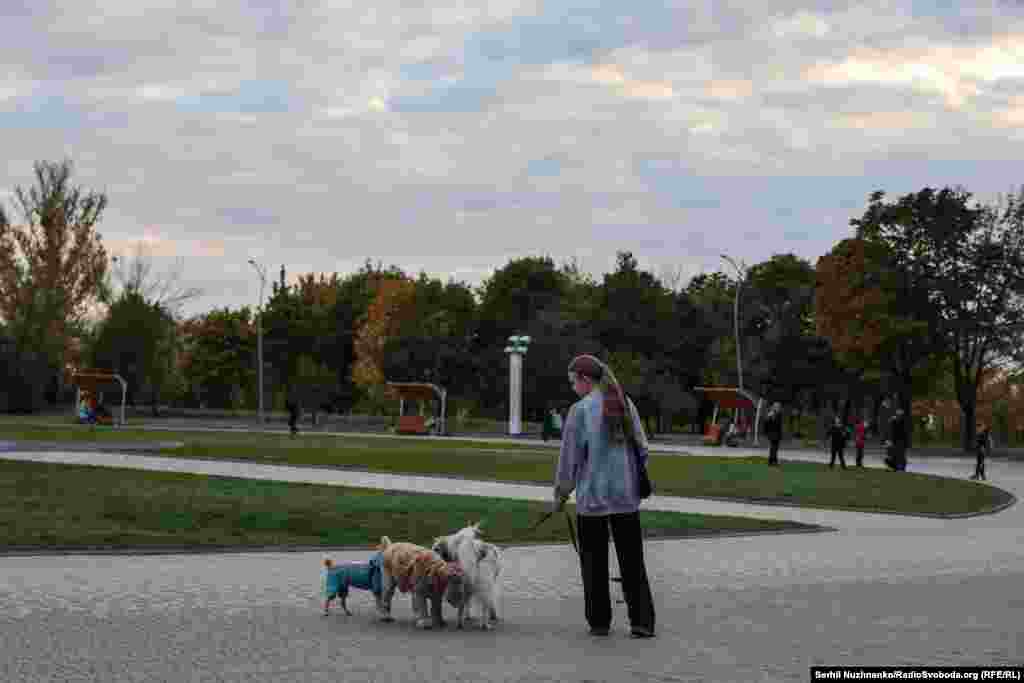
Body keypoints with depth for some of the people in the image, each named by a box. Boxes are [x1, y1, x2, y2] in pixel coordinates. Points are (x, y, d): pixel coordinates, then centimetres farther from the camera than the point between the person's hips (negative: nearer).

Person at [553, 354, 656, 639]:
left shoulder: (580, 410, -10)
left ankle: (599, 622, 12)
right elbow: (641, 450, 8)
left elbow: (569, 458, -7)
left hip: (592, 497, -4)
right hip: (627, 497, 4)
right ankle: (642, 622, 3)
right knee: (632, 561, 7)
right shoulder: (626, 405, 4)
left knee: (594, 562, 8)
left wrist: (560, 495, 5)